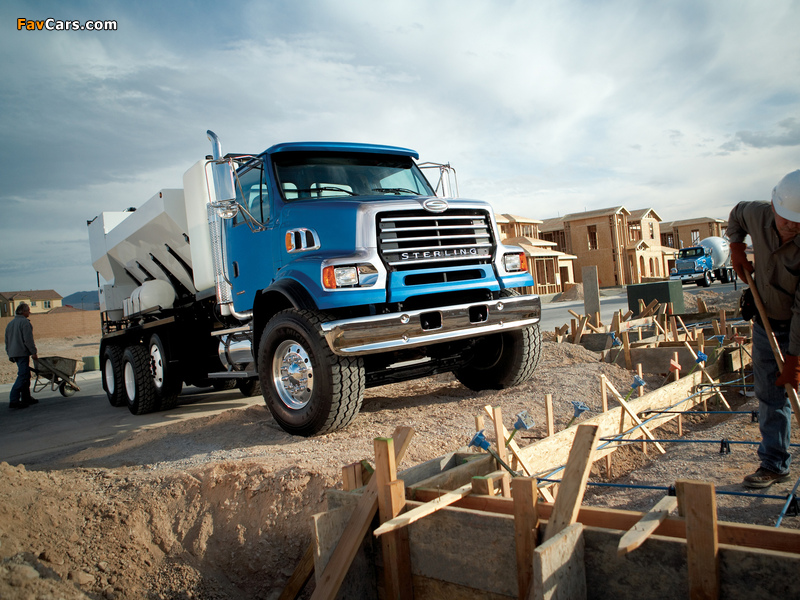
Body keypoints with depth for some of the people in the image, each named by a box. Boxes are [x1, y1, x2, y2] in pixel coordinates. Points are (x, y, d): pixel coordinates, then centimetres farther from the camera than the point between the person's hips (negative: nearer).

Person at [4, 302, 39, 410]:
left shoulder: (10, 323, 18)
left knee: (25, 376, 16)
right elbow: (28, 339, -16)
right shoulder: (25, 322, -10)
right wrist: (34, 352, -14)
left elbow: (7, 341, 22)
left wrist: (10, 354, 26)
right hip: (22, 353, -9)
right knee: (22, 376, -12)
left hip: (13, 354, 9)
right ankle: (14, 401, -18)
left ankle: (26, 398, 20)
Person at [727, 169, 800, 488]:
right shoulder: (757, 214, -15)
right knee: (770, 397, 6)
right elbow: (737, 213, 14)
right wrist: (736, 247, 0)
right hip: (767, 323, 4)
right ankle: (774, 464, 16)